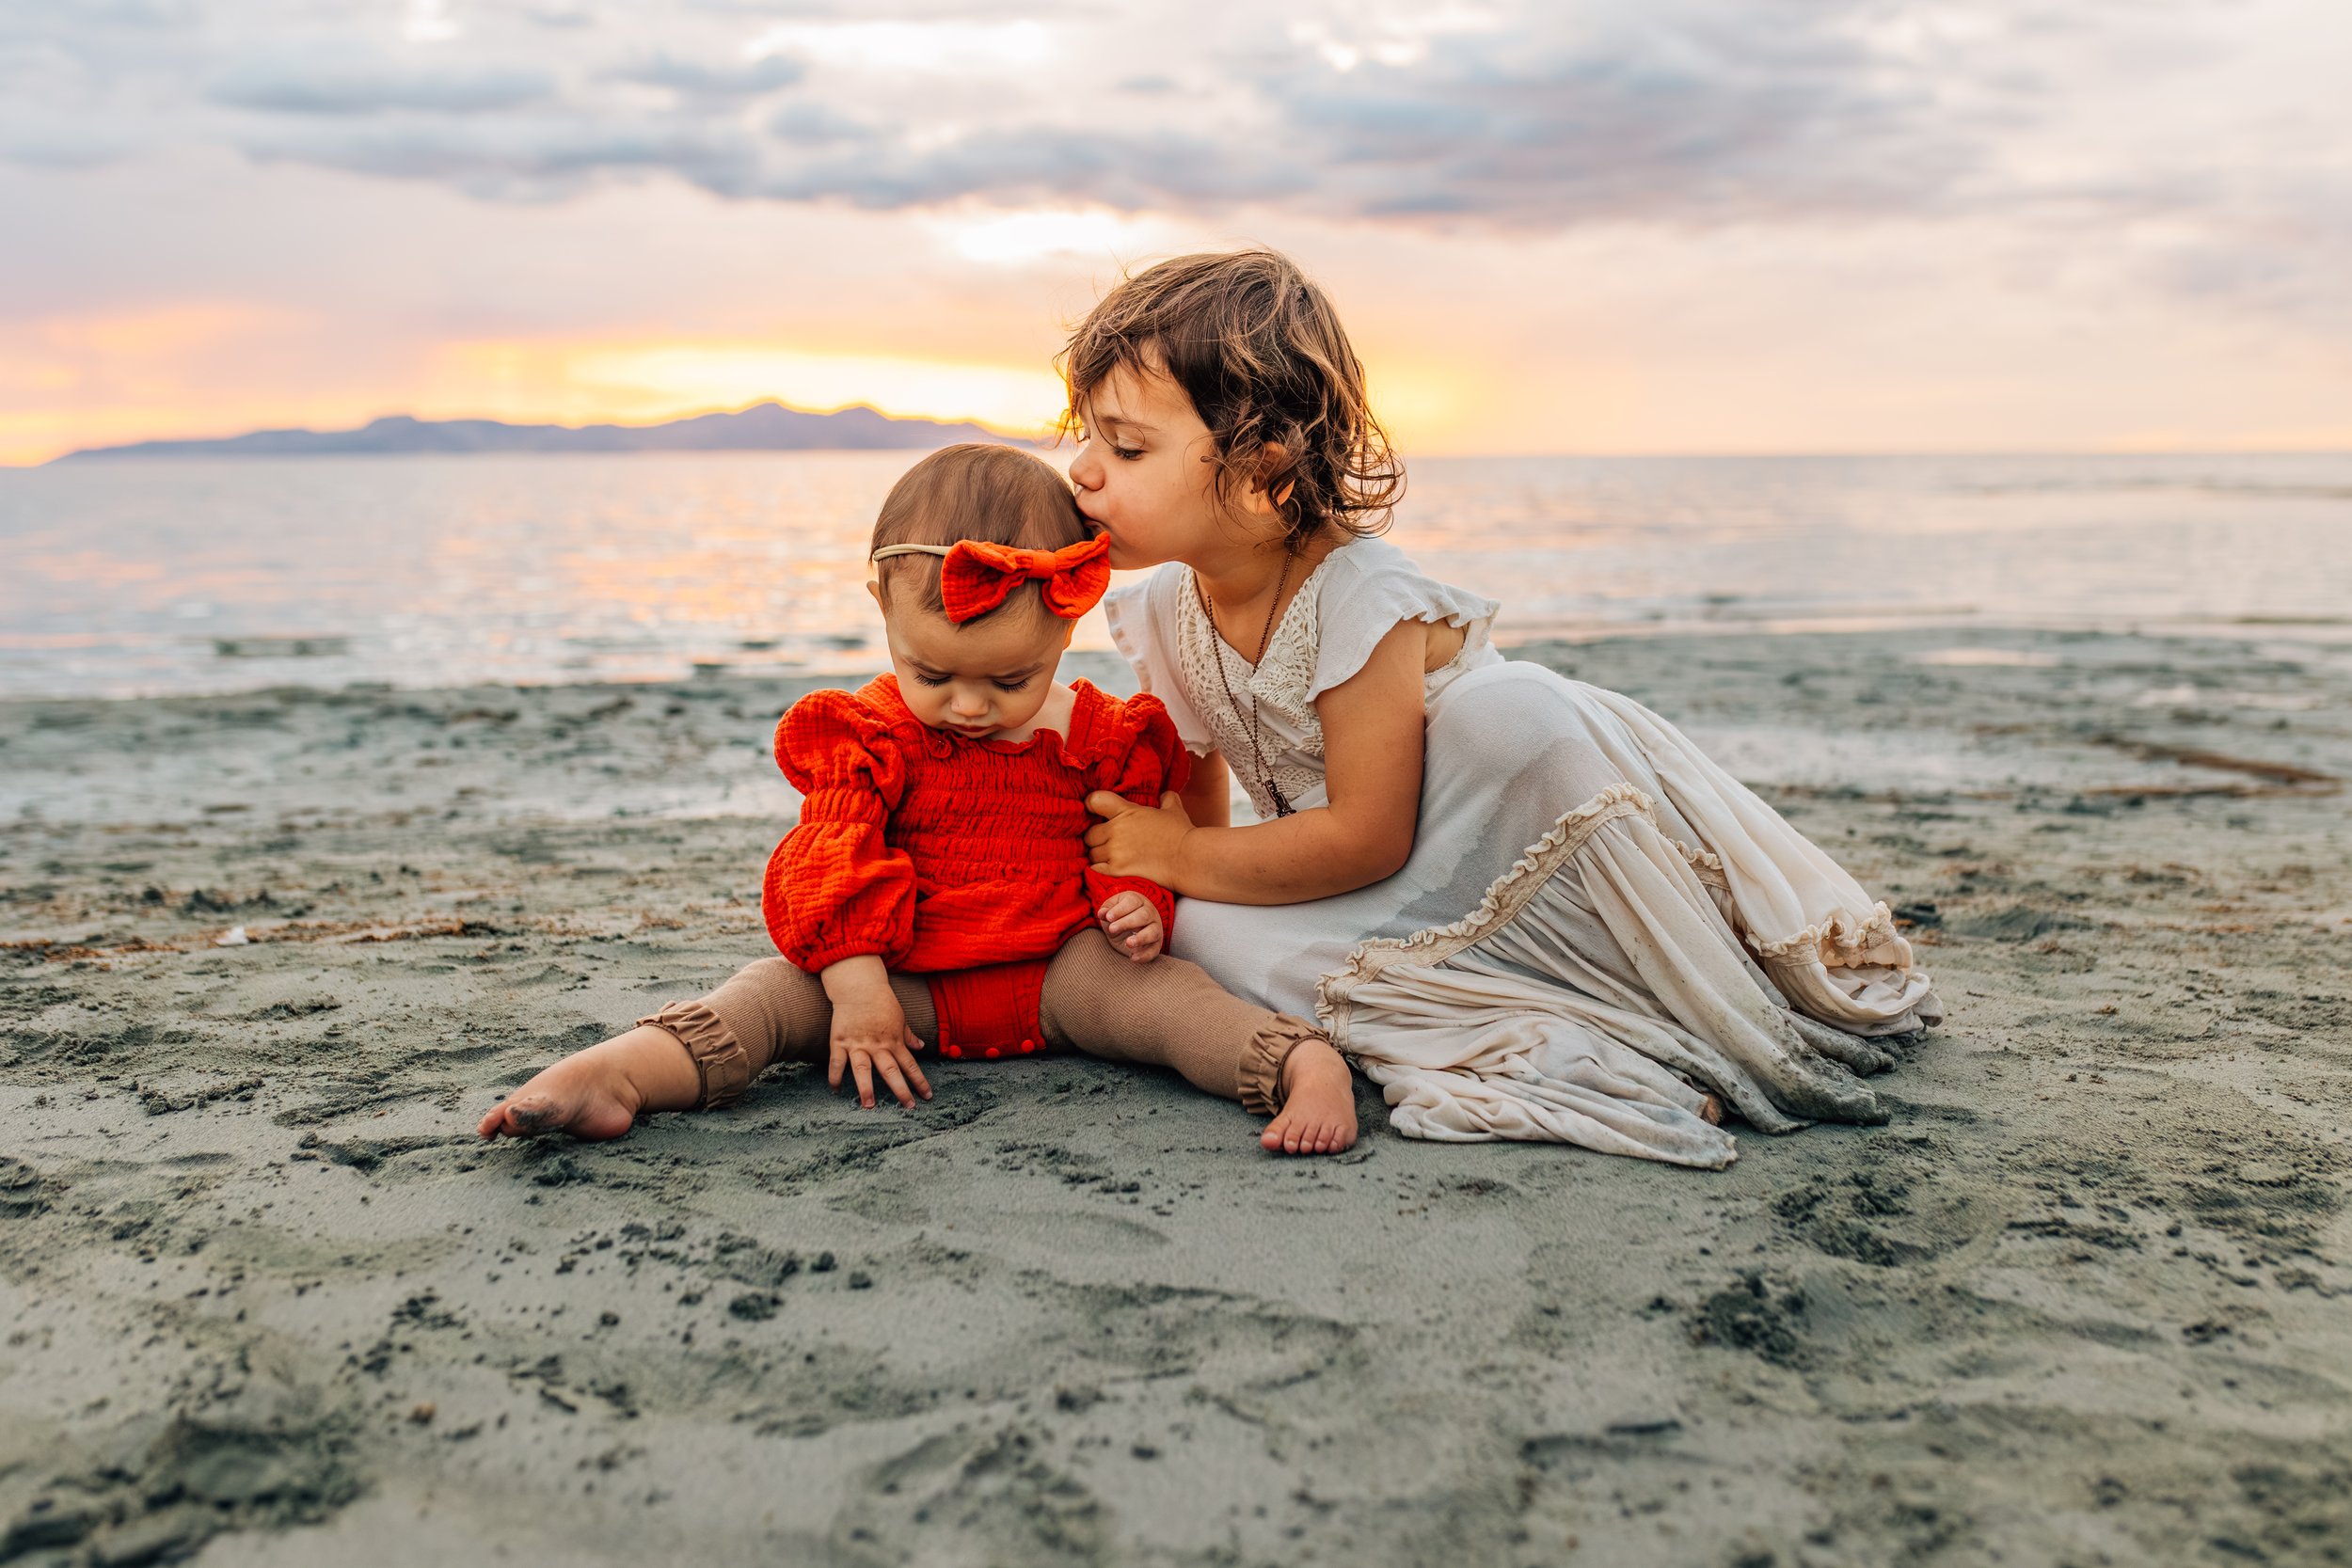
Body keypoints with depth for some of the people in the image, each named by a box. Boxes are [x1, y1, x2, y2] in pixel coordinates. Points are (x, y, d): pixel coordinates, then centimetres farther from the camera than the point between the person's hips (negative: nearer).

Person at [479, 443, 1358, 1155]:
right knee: (783, 989, -21)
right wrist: (858, 987, -17)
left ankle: (1303, 1062, -39)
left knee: (1150, 991, -28)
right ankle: (616, 1075, -37)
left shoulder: (1100, 738, 0)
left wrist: (1139, 902, -13)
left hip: (1060, 970, 0)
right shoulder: (870, 738, -2)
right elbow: (832, 863, -8)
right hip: (904, 975, 0)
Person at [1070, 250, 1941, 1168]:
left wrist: (1181, 857, -18)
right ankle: (1541, 1033, -26)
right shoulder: (1163, 618, -4)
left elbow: (1366, 837, -26)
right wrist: (1148, 882, -7)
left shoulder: (1360, 598, -26)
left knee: (1506, 712, -38)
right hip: (1411, 902, 6)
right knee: (1209, 932, -22)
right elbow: (1197, 805, 10)